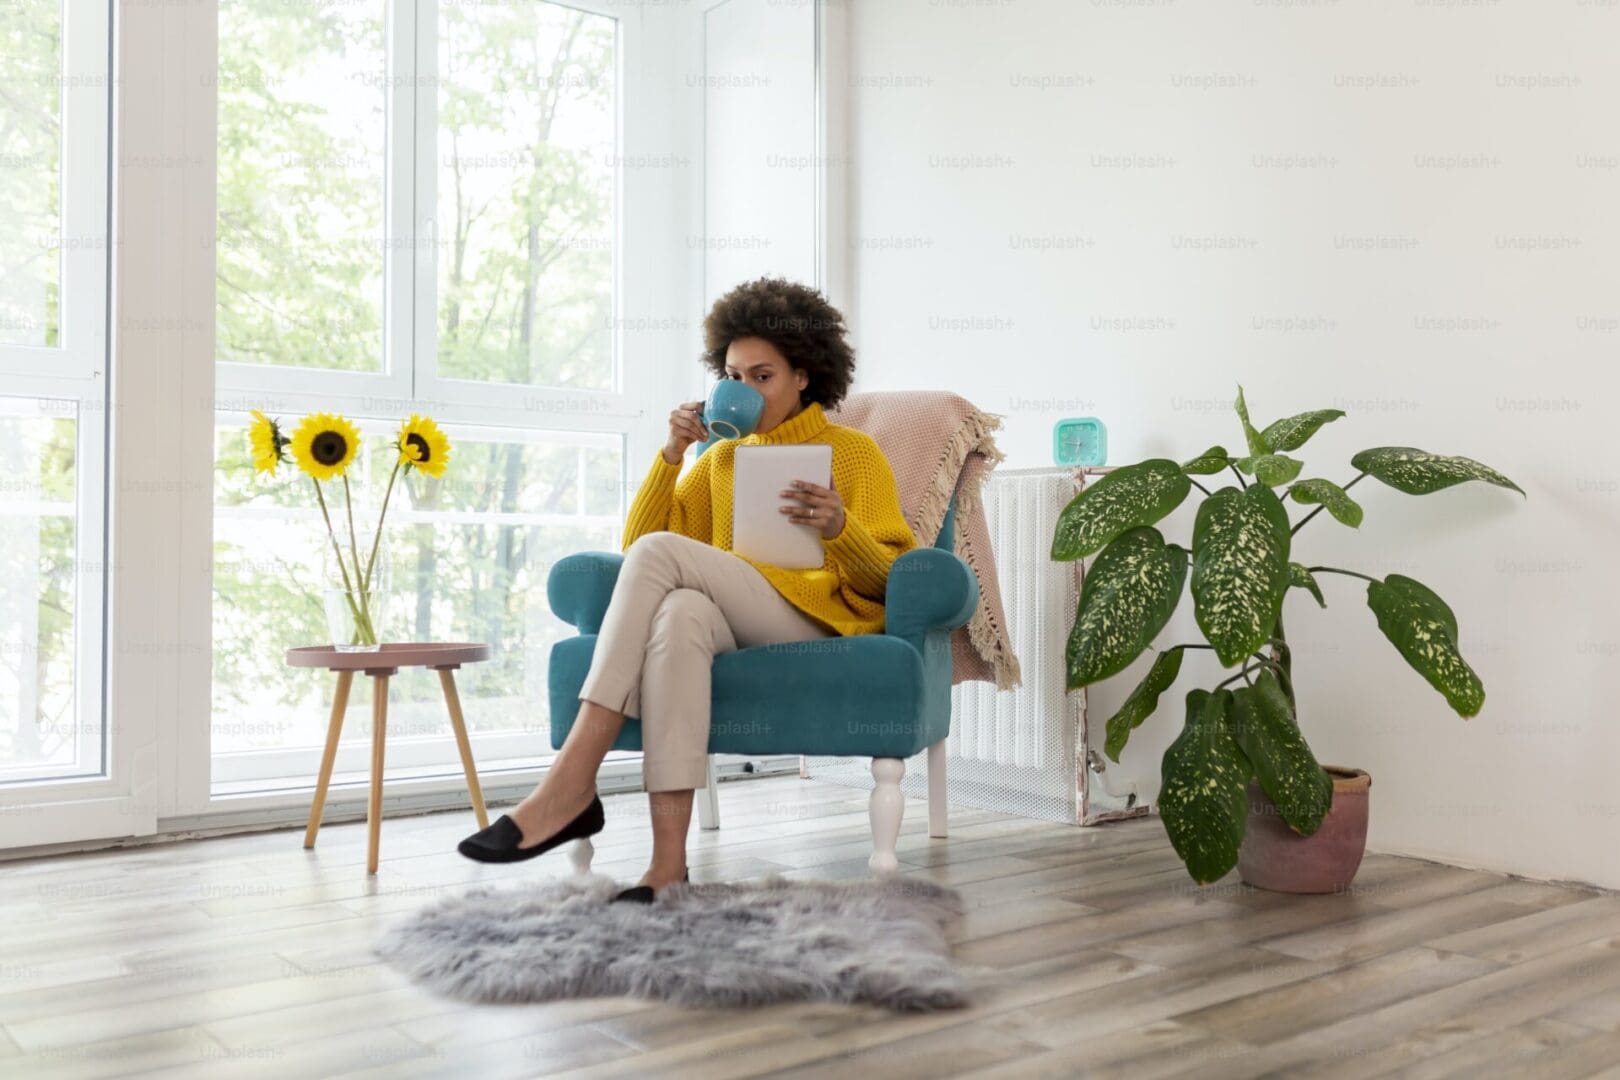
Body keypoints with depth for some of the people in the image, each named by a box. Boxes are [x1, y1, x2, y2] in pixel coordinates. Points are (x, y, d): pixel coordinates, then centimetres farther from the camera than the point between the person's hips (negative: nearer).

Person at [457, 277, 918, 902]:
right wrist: (672, 454, 6)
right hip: (732, 624, 3)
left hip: (817, 618, -3)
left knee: (660, 554, -28)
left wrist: (839, 528, -16)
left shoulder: (855, 452, 14)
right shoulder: (721, 458, 26)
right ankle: (669, 860, -47)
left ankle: (569, 786, -35)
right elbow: (634, 540, 18)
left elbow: (888, 577, 4)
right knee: (678, 611, -37)